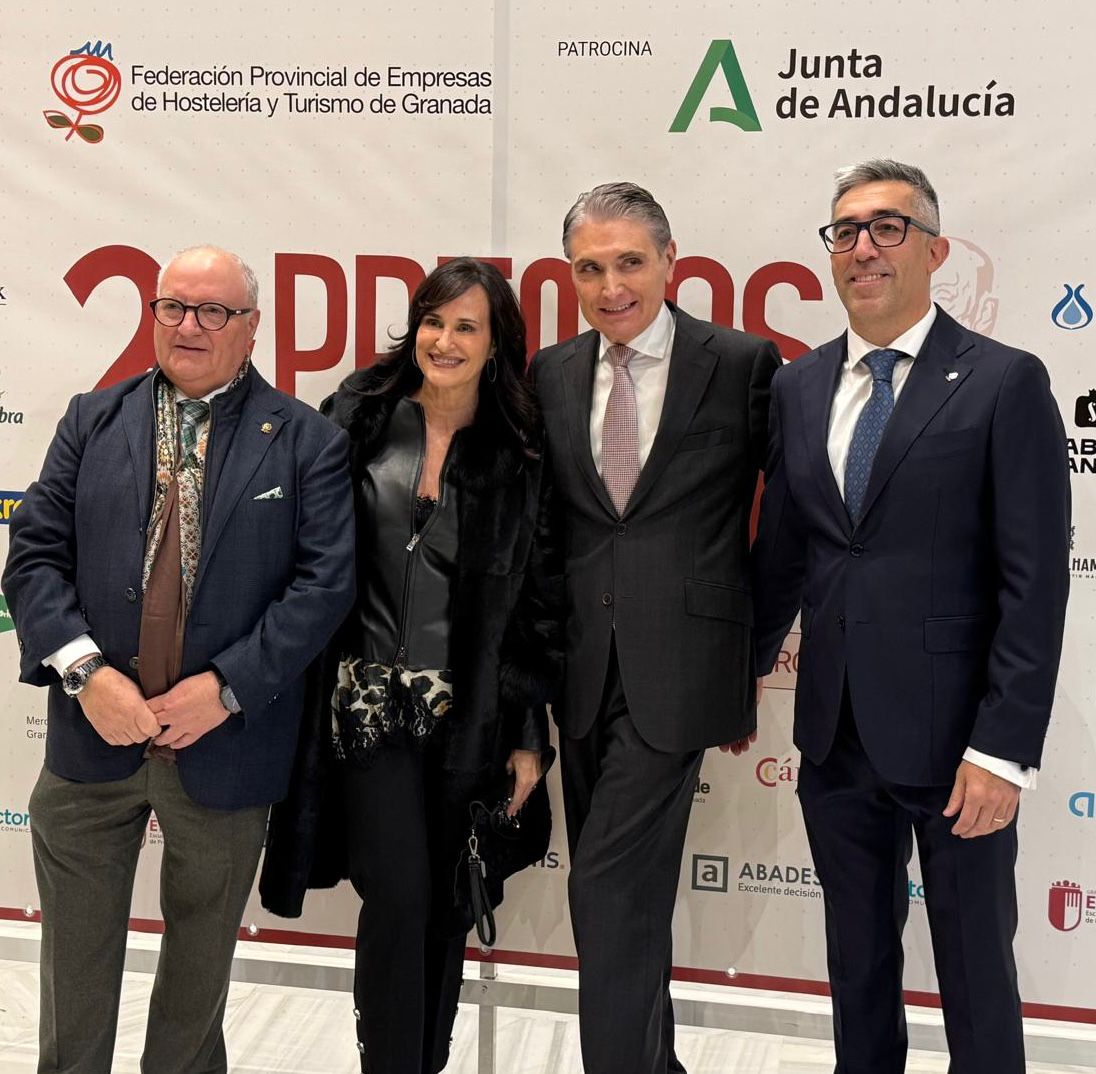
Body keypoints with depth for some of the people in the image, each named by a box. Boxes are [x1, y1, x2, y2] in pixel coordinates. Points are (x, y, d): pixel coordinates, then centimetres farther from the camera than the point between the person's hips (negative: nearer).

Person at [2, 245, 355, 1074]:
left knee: (199, 967, 17)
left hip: (224, 746, -1)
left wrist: (227, 687, -16)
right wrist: (85, 671, -14)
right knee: (75, 962, 14)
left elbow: (326, 578, -9)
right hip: (93, 733, 2)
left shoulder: (306, 440, -1)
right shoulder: (93, 421, 7)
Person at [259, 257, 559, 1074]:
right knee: (400, 896, -7)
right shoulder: (358, 419, 1)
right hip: (372, 702, -1)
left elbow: (535, 601, 3)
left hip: (473, 716, 1)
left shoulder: (520, 456, 3)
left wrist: (530, 734, 1)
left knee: (446, 905, 10)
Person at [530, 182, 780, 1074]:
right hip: (583, 665, 5)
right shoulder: (551, 374, 7)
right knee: (625, 884, 16)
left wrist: (756, 637, 3)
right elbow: (541, 521, 12)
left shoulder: (744, 364, -6)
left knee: (611, 887, -8)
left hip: (677, 664, -5)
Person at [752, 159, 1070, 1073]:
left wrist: (1005, 748, -15)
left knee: (975, 968, 10)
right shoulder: (798, 387, 7)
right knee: (858, 961, 18)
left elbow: (1035, 581, -12)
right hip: (837, 737, 5)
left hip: (953, 742, -4)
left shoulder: (1004, 383, -8)